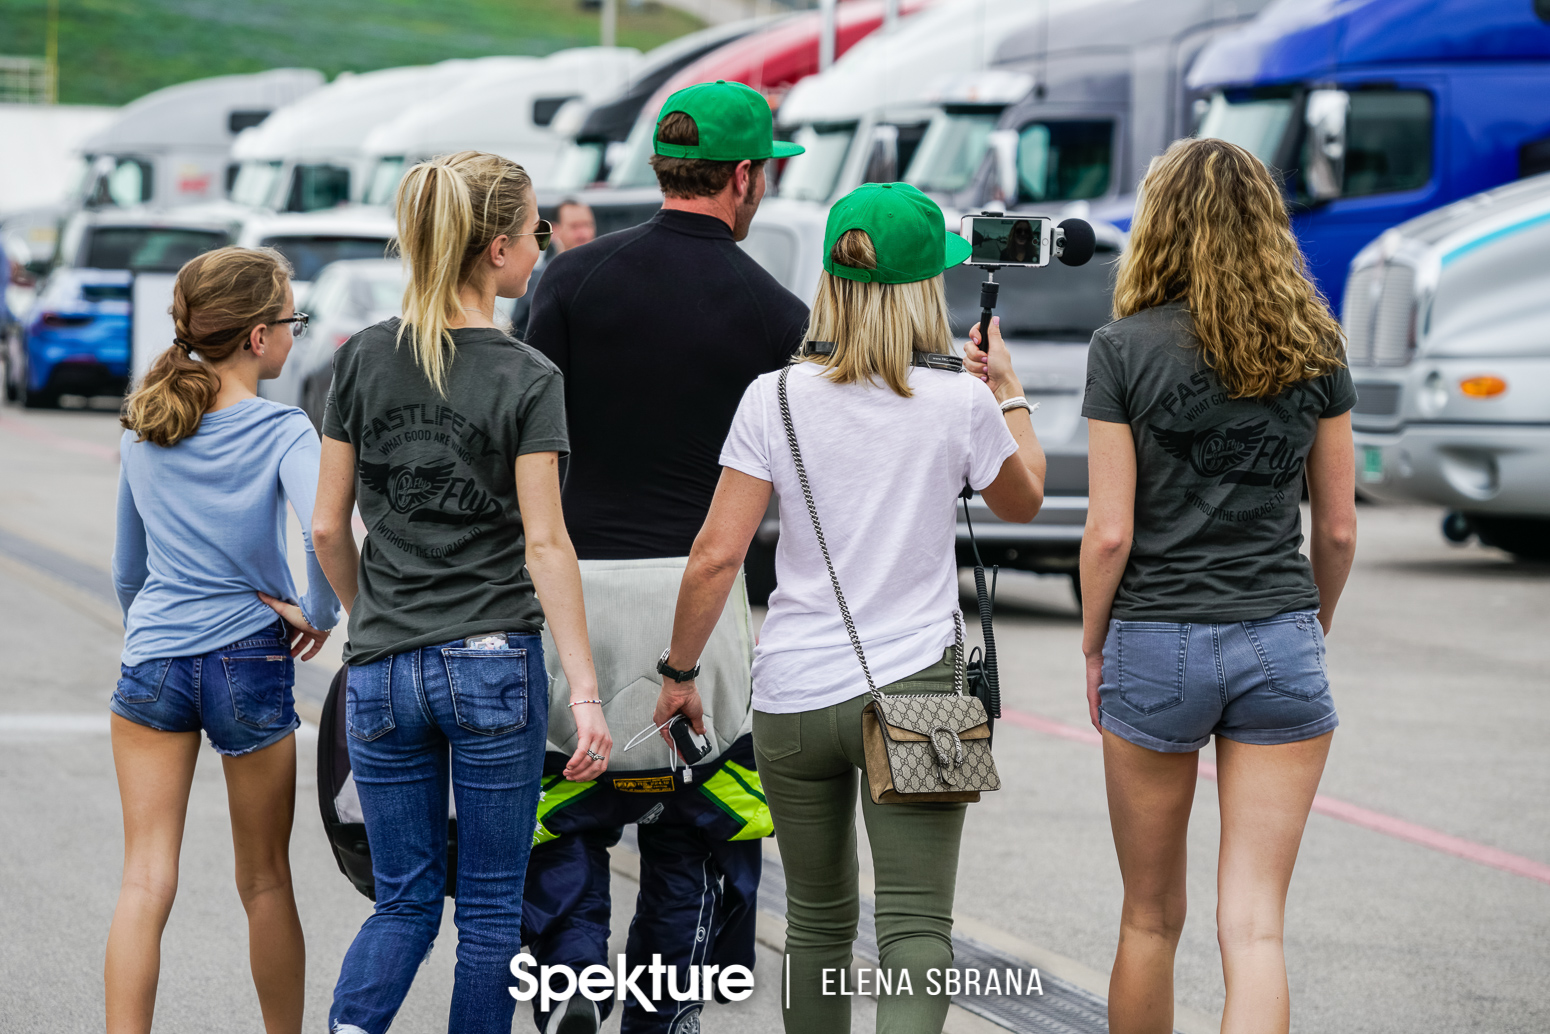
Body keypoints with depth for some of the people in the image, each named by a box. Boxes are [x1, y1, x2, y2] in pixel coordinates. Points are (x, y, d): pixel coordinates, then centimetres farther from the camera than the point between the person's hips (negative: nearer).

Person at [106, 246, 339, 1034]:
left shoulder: (143, 429, 6)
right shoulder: (281, 431, -8)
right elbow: (324, 528, -27)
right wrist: (319, 615, -11)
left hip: (151, 664, 3)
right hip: (249, 666, -3)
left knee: (145, 882, 0)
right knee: (265, 882, 13)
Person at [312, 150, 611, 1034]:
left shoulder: (365, 358, 3)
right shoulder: (529, 380, -9)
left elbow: (328, 527, 6)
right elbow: (545, 543, -13)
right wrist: (585, 692, -13)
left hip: (382, 670, 4)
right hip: (493, 662, -3)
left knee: (407, 898, 11)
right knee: (492, 903, 9)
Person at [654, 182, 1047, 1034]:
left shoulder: (775, 398, -3)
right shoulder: (960, 404, -4)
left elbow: (716, 555, -5)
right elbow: (1023, 501, 17)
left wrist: (678, 673, 7)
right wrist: (1009, 393, 31)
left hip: (792, 697, 2)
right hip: (912, 687, -2)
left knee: (817, 922, 19)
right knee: (915, 926, -7)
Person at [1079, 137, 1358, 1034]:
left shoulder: (1126, 350, -6)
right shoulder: (1313, 349, 3)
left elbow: (1110, 532, -8)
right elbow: (1338, 530, 6)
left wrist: (1094, 650, 6)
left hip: (1157, 643, -1)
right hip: (1280, 644, 2)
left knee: (1151, 918, 14)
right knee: (1255, 927, -2)